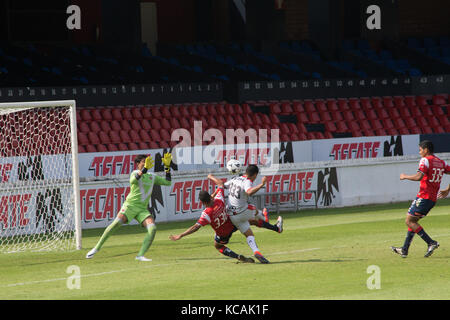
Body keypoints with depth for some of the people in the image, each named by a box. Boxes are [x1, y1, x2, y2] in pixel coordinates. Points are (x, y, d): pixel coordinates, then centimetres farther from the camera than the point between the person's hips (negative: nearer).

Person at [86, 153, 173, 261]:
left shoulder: (152, 177, 18)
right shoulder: (135, 173, 2)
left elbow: (167, 182, 22)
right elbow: (133, 180, -22)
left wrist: (167, 167, 12)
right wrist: (144, 169, -31)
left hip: (143, 209, 5)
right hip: (130, 205, -4)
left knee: (152, 228, -19)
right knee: (117, 223, -24)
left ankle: (140, 255, -17)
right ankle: (97, 248, -15)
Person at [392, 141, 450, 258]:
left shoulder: (425, 160, -10)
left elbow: (419, 176, -22)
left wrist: (405, 176, -8)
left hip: (423, 197, -9)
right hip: (433, 199, 9)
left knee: (409, 221, -4)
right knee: (413, 221, 16)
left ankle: (431, 243, -12)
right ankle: (404, 250, 16)